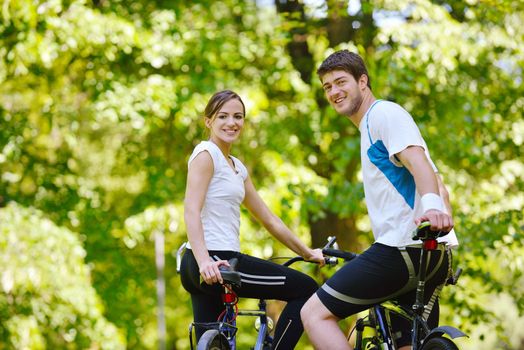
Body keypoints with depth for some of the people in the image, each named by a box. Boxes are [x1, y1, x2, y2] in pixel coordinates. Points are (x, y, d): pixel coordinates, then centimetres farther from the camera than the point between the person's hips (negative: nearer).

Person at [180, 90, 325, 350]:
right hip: (213, 262, -9)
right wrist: (204, 261, -30)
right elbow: (191, 211, -17)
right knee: (306, 289, -6)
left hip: (217, 265, 9)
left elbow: (269, 219, 25)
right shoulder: (206, 153, -6)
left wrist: (307, 253, 24)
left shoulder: (238, 168, 21)